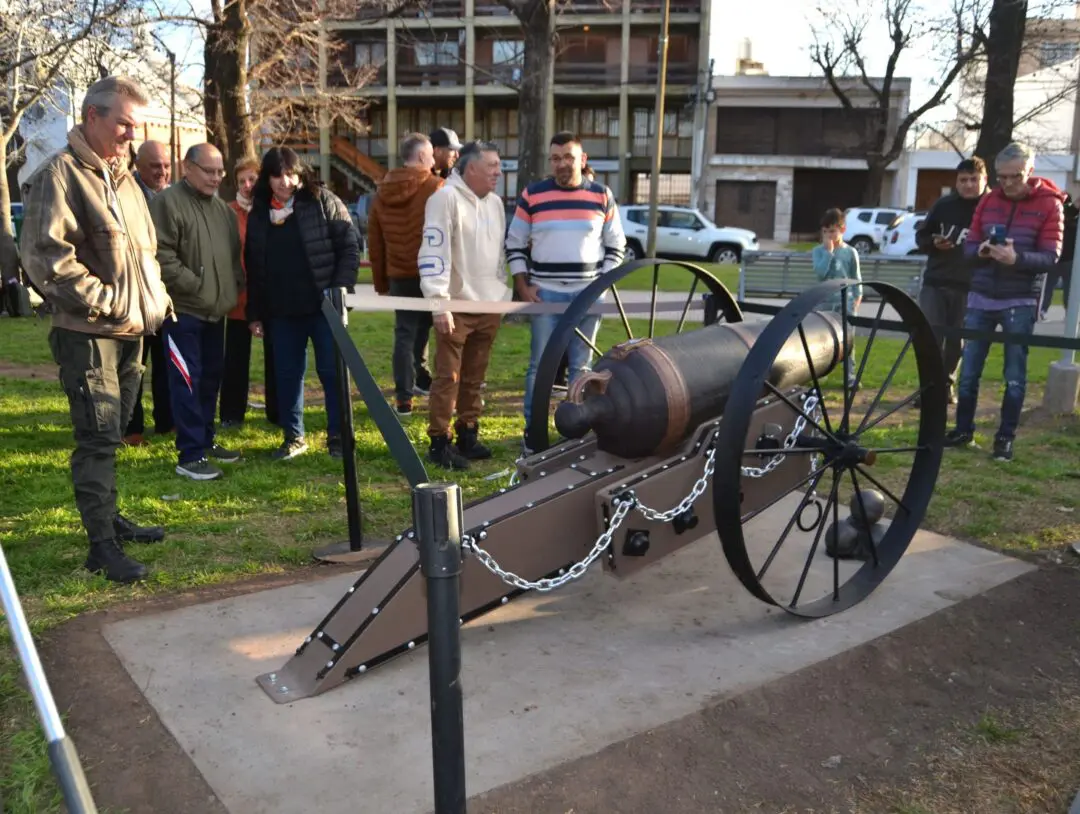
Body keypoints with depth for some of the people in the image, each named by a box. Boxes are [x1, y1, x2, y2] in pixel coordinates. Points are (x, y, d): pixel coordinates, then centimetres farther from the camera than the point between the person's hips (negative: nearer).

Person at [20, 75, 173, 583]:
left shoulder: (123, 179, 19)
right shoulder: (60, 175, -9)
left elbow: (145, 251, 26)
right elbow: (45, 256, -18)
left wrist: (156, 299, 11)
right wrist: (104, 301, -17)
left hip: (130, 331, 8)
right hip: (87, 333, -8)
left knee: (109, 435, 17)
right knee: (98, 437, -7)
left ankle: (108, 517, 29)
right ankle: (102, 545, -1)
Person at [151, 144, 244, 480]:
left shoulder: (222, 207, 15)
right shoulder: (168, 202, -11)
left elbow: (234, 253, 23)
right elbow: (161, 256, -18)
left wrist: (234, 285, 8)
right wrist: (195, 286, -17)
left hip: (215, 310, 8)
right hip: (183, 309, -8)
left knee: (211, 376, 15)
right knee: (187, 380, -7)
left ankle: (206, 440, 28)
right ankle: (190, 455, -2)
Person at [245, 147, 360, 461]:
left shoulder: (323, 202, -3)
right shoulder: (258, 215, 9)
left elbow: (350, 246, -5)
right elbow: (253, 268, 14)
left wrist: (340, 289, -13)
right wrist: (254, 313, 11)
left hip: (323, 305, -4)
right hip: (281, 311, 4)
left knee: (332, 370, 2)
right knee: (287, 373, 9)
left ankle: (338, 435, 14)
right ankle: (293, 436, 22)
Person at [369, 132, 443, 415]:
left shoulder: (382, 193, 9)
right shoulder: (435, 187, -7)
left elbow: (374, 241, 11)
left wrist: (380, 281, 17)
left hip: (399, 275, 5)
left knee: (405, 333, 10)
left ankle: (404, 397, 8)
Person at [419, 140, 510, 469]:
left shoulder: (495, 203, 13)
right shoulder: (446, 198, -11)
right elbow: (433, 253, -18)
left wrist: (504, 293, 17)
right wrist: (439, 303, -24)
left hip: (489, 306, 7)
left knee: (474, 378, 13)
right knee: (448, 378, -2)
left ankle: (467, 435, 23)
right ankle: (439, 442, 6)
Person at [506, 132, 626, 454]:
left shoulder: (602, 196, 3)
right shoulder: (532, 195, 0)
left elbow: (616, 246, 10)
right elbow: (514, 244, 5)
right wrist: (522, 287, -3)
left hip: (588, 294, 1)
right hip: (545, 293, -1)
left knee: (581, 365, 8)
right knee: (540, 364, 1)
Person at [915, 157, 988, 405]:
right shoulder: (943, 205, 3)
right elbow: (921, 236, 10)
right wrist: (933, 243, -10)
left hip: (969, 287, -1)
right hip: (935, 283, 1)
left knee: (956, 340, 8)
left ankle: (947, 384, 22)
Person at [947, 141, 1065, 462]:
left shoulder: (1050, 204, -5)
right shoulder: (988, 201, 7)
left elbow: (1050, 257, -11)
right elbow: (969, 246, 6)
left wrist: (1017, 258, -29)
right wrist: (982, 250, -18)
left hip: (1020, 301, -3)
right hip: (981, 297, 4)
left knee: (1015, 375, 3)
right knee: (969, 369, 6)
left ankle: (1005, 437, 12)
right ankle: (963, 429, 18)